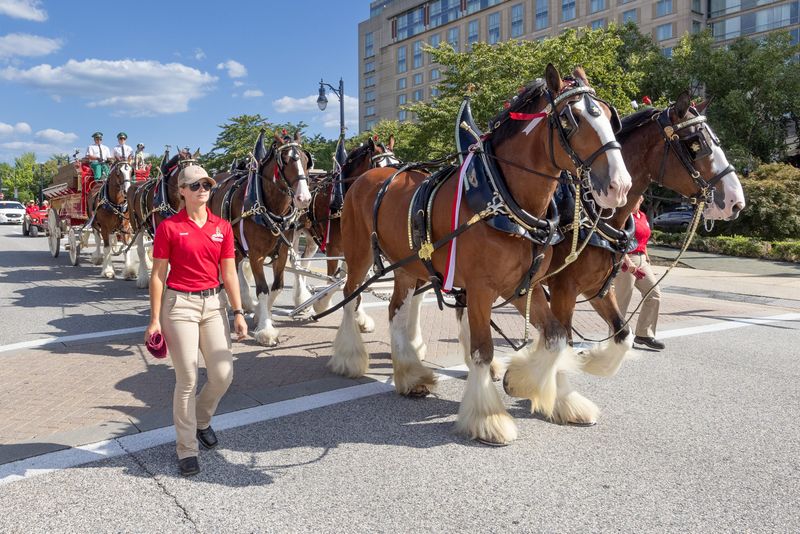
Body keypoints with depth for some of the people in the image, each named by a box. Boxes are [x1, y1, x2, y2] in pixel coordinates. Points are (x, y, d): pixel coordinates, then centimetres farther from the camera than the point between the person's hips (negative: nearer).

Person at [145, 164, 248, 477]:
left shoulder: (222, 227, 6)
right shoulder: (169, 227, -4)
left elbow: (229, 274, 7)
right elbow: (158, 275, -3)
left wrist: (238, 313, 2)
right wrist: (155, 319, -5)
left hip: (214, 302, 4)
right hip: (179, 304, -4)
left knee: (223, 374, 2)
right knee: (187, 379, -1)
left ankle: (202, 419, 34)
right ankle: (186, 449, 16)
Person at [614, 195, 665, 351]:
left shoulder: (643, 216, 15)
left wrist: (646, 258, 18)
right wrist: (628, 262, -25)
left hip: (641, 260, 9)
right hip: (626, 261, -9)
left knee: (654, 295, 6)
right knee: (622, 299, -2)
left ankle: (644, 334, 14)